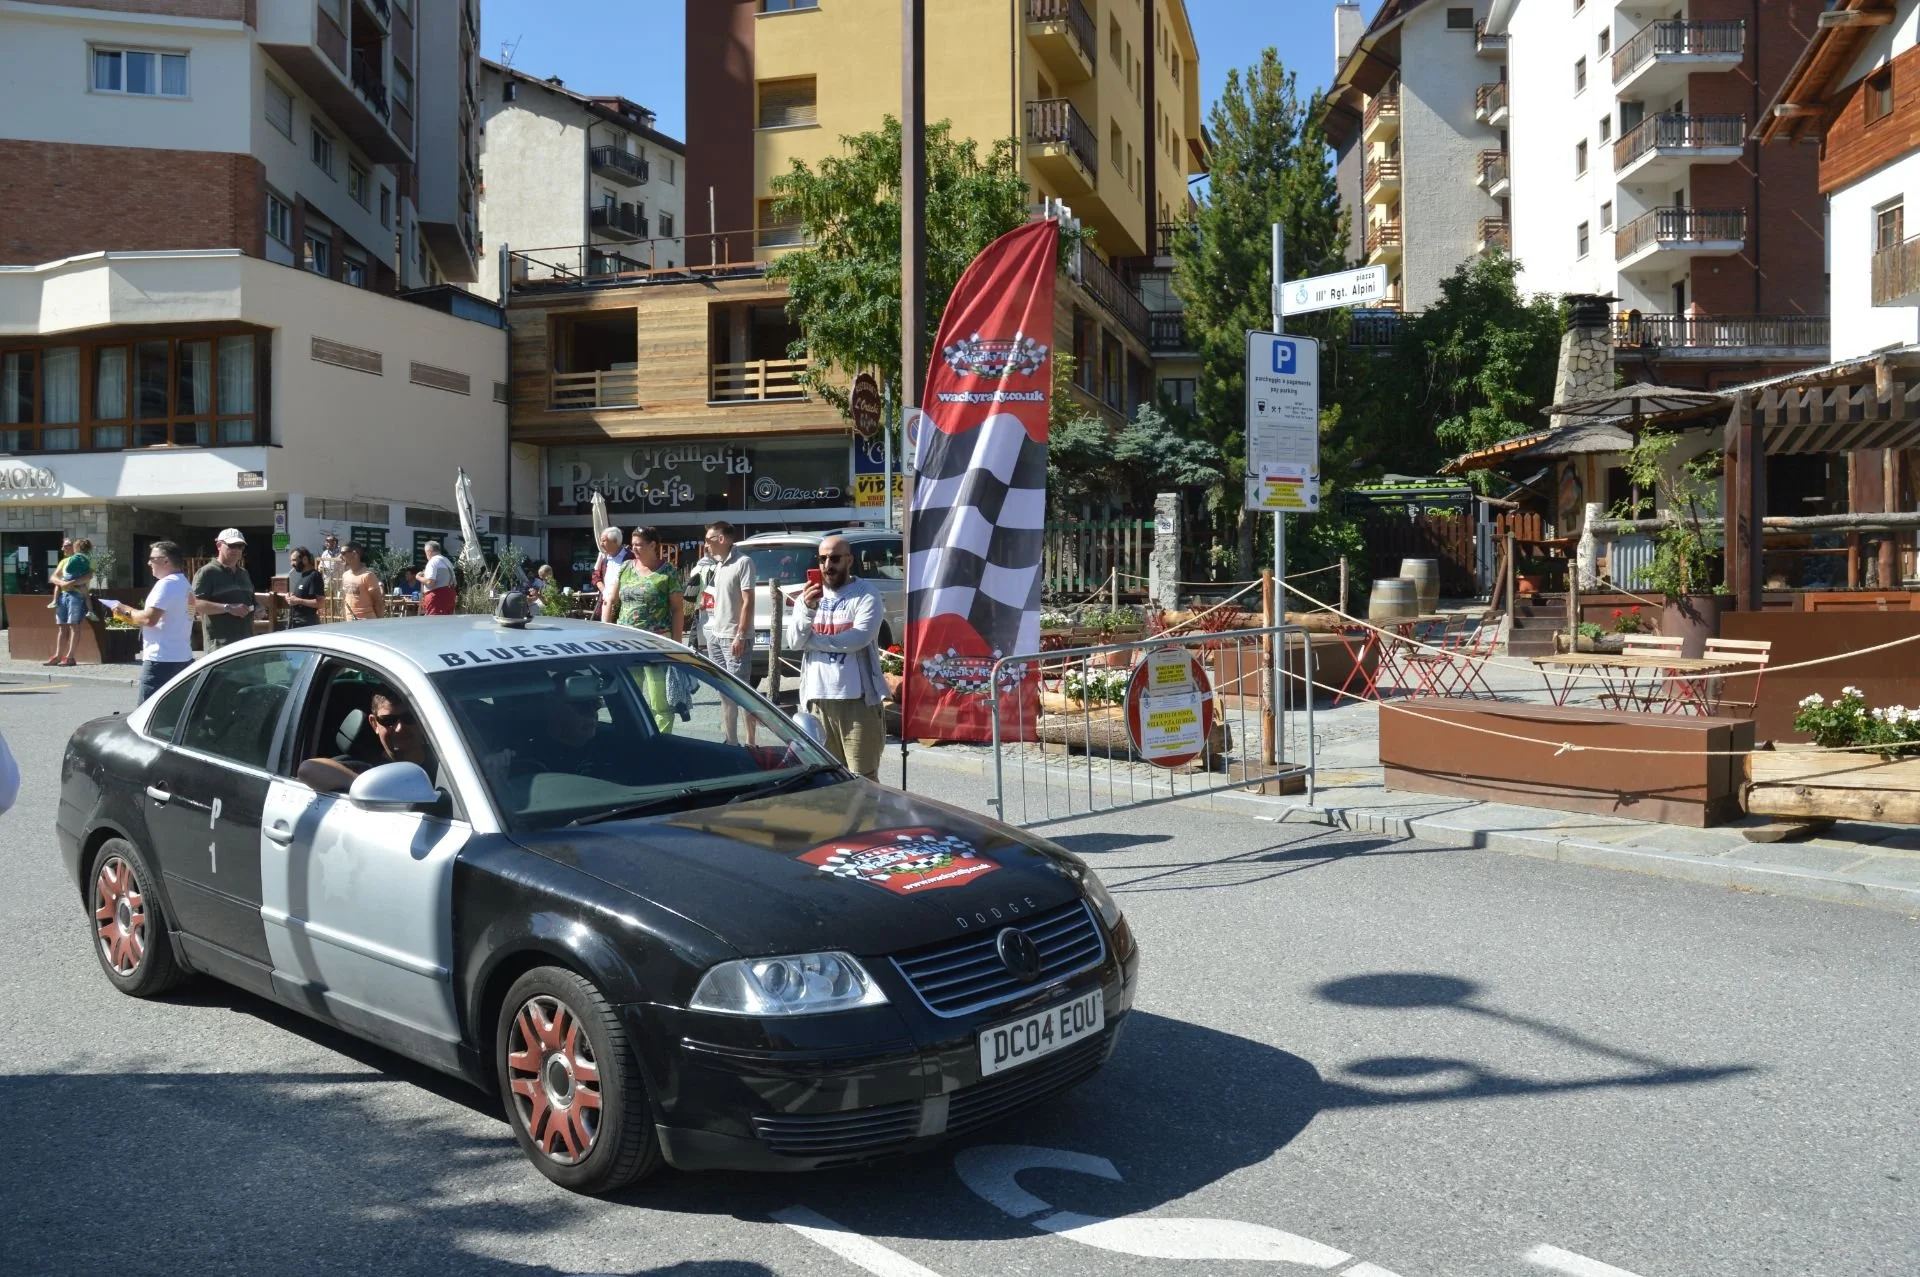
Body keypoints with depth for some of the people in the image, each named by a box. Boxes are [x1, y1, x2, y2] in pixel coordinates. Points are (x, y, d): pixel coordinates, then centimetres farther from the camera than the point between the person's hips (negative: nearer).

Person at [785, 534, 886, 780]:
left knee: (863, 780, -3)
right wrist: (807, 609, -17)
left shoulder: (866, 595, -2)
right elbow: (793, 643, 1)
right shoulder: (808, 596, 13)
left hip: (857, 698, -4)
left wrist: (811, 640, -6)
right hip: (817, 698, 5)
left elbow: (859, 638, -17)